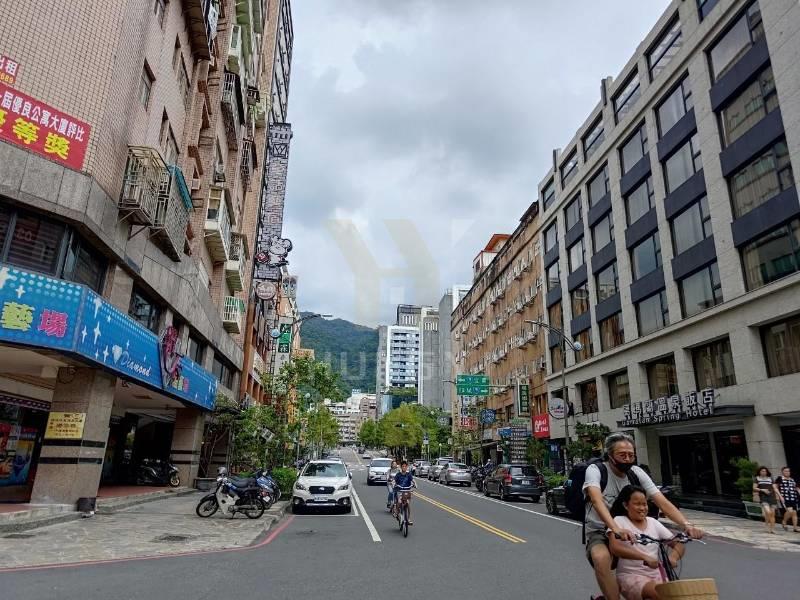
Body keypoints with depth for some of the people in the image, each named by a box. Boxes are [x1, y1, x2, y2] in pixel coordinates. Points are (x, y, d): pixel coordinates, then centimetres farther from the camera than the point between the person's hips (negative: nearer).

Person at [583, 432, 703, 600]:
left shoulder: (637, 473, -4)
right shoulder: (595, 470, -18)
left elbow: (662, 502, -13)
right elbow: (596, 500, -37)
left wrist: (686, 525, -30)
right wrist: (616, 529, -52)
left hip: (629, 531, 6)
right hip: (599, 532, -5)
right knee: (601, 558, -35)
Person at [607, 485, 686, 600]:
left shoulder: (653, 523, 10)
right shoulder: (619, 521, -5)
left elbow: (679, 544, 7)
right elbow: (615, 548, -20)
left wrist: (673, 557, -16)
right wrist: (644, 557, -32)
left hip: (656, 573, 5)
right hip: (631, 575, -5)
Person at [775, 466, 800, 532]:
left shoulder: (793, 480, 18)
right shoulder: (779, 479, 1)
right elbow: (775, 488, -2)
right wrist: (780, 496, -11)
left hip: (793, 498, 6)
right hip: (784, 498, -6)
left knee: (794, 512, 2)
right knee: (790, 510, -19)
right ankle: (784, 522, 5)